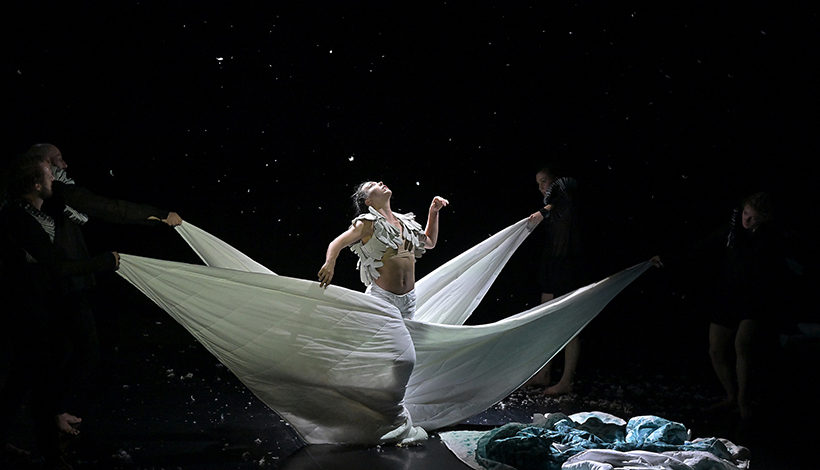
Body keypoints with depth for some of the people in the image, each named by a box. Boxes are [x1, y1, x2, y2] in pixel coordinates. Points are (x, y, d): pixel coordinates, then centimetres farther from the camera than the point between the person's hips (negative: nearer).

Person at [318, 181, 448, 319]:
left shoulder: (405, 222, 14)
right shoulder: (368, 223, -4)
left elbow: (430, 243, 30)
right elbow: (337, 243, -13)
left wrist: (433, 212, 24)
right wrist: (329, 264, -33)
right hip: (382, 296, -6)